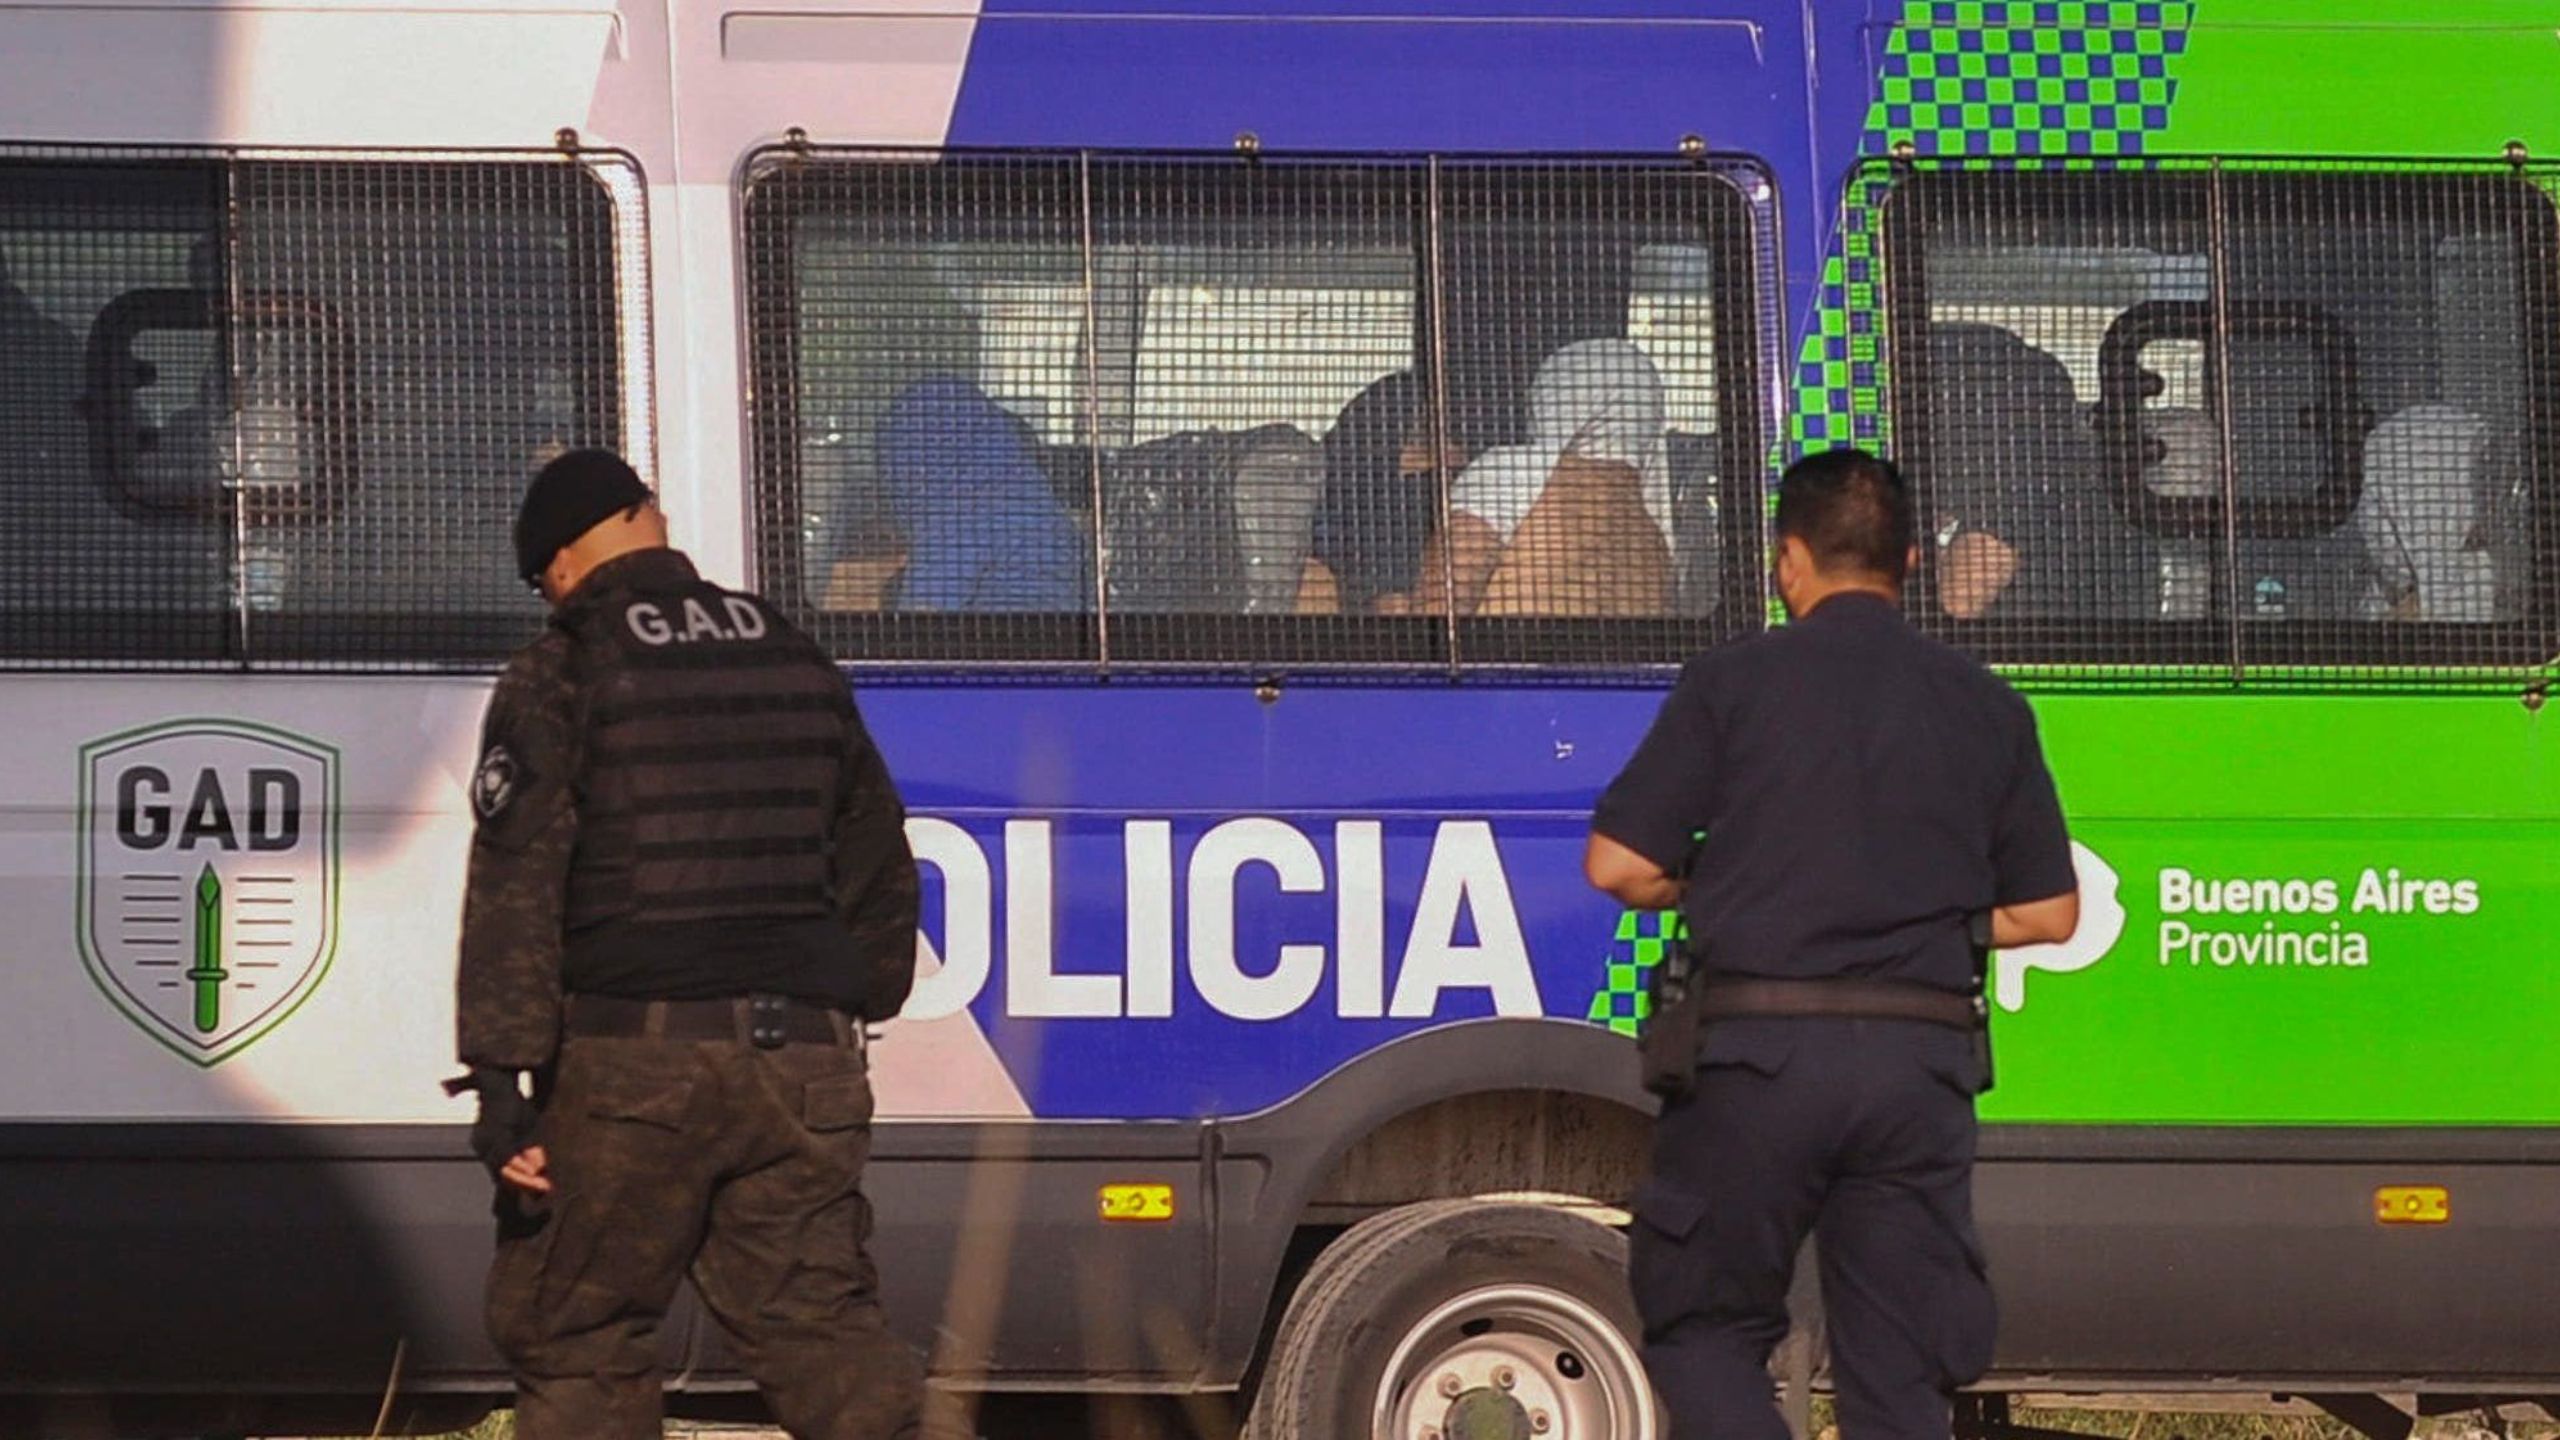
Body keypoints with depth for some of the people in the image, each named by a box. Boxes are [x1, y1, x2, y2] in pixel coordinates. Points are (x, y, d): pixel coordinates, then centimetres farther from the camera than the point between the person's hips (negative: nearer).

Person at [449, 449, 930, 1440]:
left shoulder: (560, 678, -2)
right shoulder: (799, 666, 15)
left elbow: (516, 888, -11)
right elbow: (881, 873, 22)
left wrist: (501, 1081, -13)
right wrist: (855, 1011, 33)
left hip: (631, 1061, -5)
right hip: (798, 1057, 5)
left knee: (574, 1336, 5)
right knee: (821, 1321, 5)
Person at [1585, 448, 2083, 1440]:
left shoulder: (1732, 682, 0)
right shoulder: (1985, 707, 10)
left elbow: (1617, 865, -3)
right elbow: (2047, 912, 11)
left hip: (1758, 1057, -3)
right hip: (1919, 1061, 3)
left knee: (1698, 1322, 11)